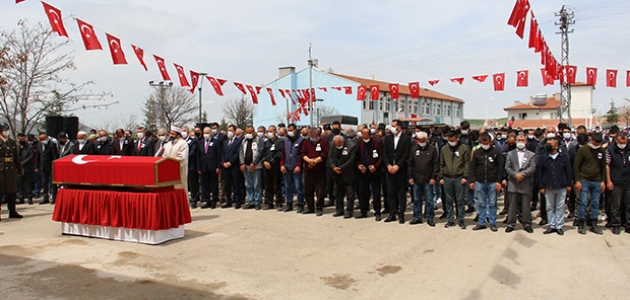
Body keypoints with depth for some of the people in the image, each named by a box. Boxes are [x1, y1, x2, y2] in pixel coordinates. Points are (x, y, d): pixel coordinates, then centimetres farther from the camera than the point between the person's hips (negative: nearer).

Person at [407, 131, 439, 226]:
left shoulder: (432, 149, -1)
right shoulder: (414, 149, 7)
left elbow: (436, 164, -2)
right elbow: (410, 164, 10)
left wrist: (434, 177, -9)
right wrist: (410, 177, 3)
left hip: (428, 180, -3)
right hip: (416, 179, 3)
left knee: (429, 200, 2)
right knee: (416, 199, 10)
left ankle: (430, 218, 11)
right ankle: (417, 217, 19)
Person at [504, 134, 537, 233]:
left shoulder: (531, 155, 9)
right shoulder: (510, 154, 12)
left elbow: (532, 168, -4)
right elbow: (507, 167, 2)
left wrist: (522, 174, -17)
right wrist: (516, 175, -13)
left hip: (526, 184, -1)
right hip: (513, 183, 1)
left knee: (526, 205, 4)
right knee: (512, 205, 4)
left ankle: (527, 224, 13)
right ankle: (511, 224, 10)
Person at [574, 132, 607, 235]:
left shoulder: (602, 151, 6)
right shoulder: (583, 150, -6)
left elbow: (603, 167, 13)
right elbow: (576, 166, -4)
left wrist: (603, 181, 7)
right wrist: (577, 180, -8)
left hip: (597, 182, 4)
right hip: (584, 181, -4)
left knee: (595, 203, 7)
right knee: (583, 203, -4)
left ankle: (593, 224, 16)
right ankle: (581, 224, 5)